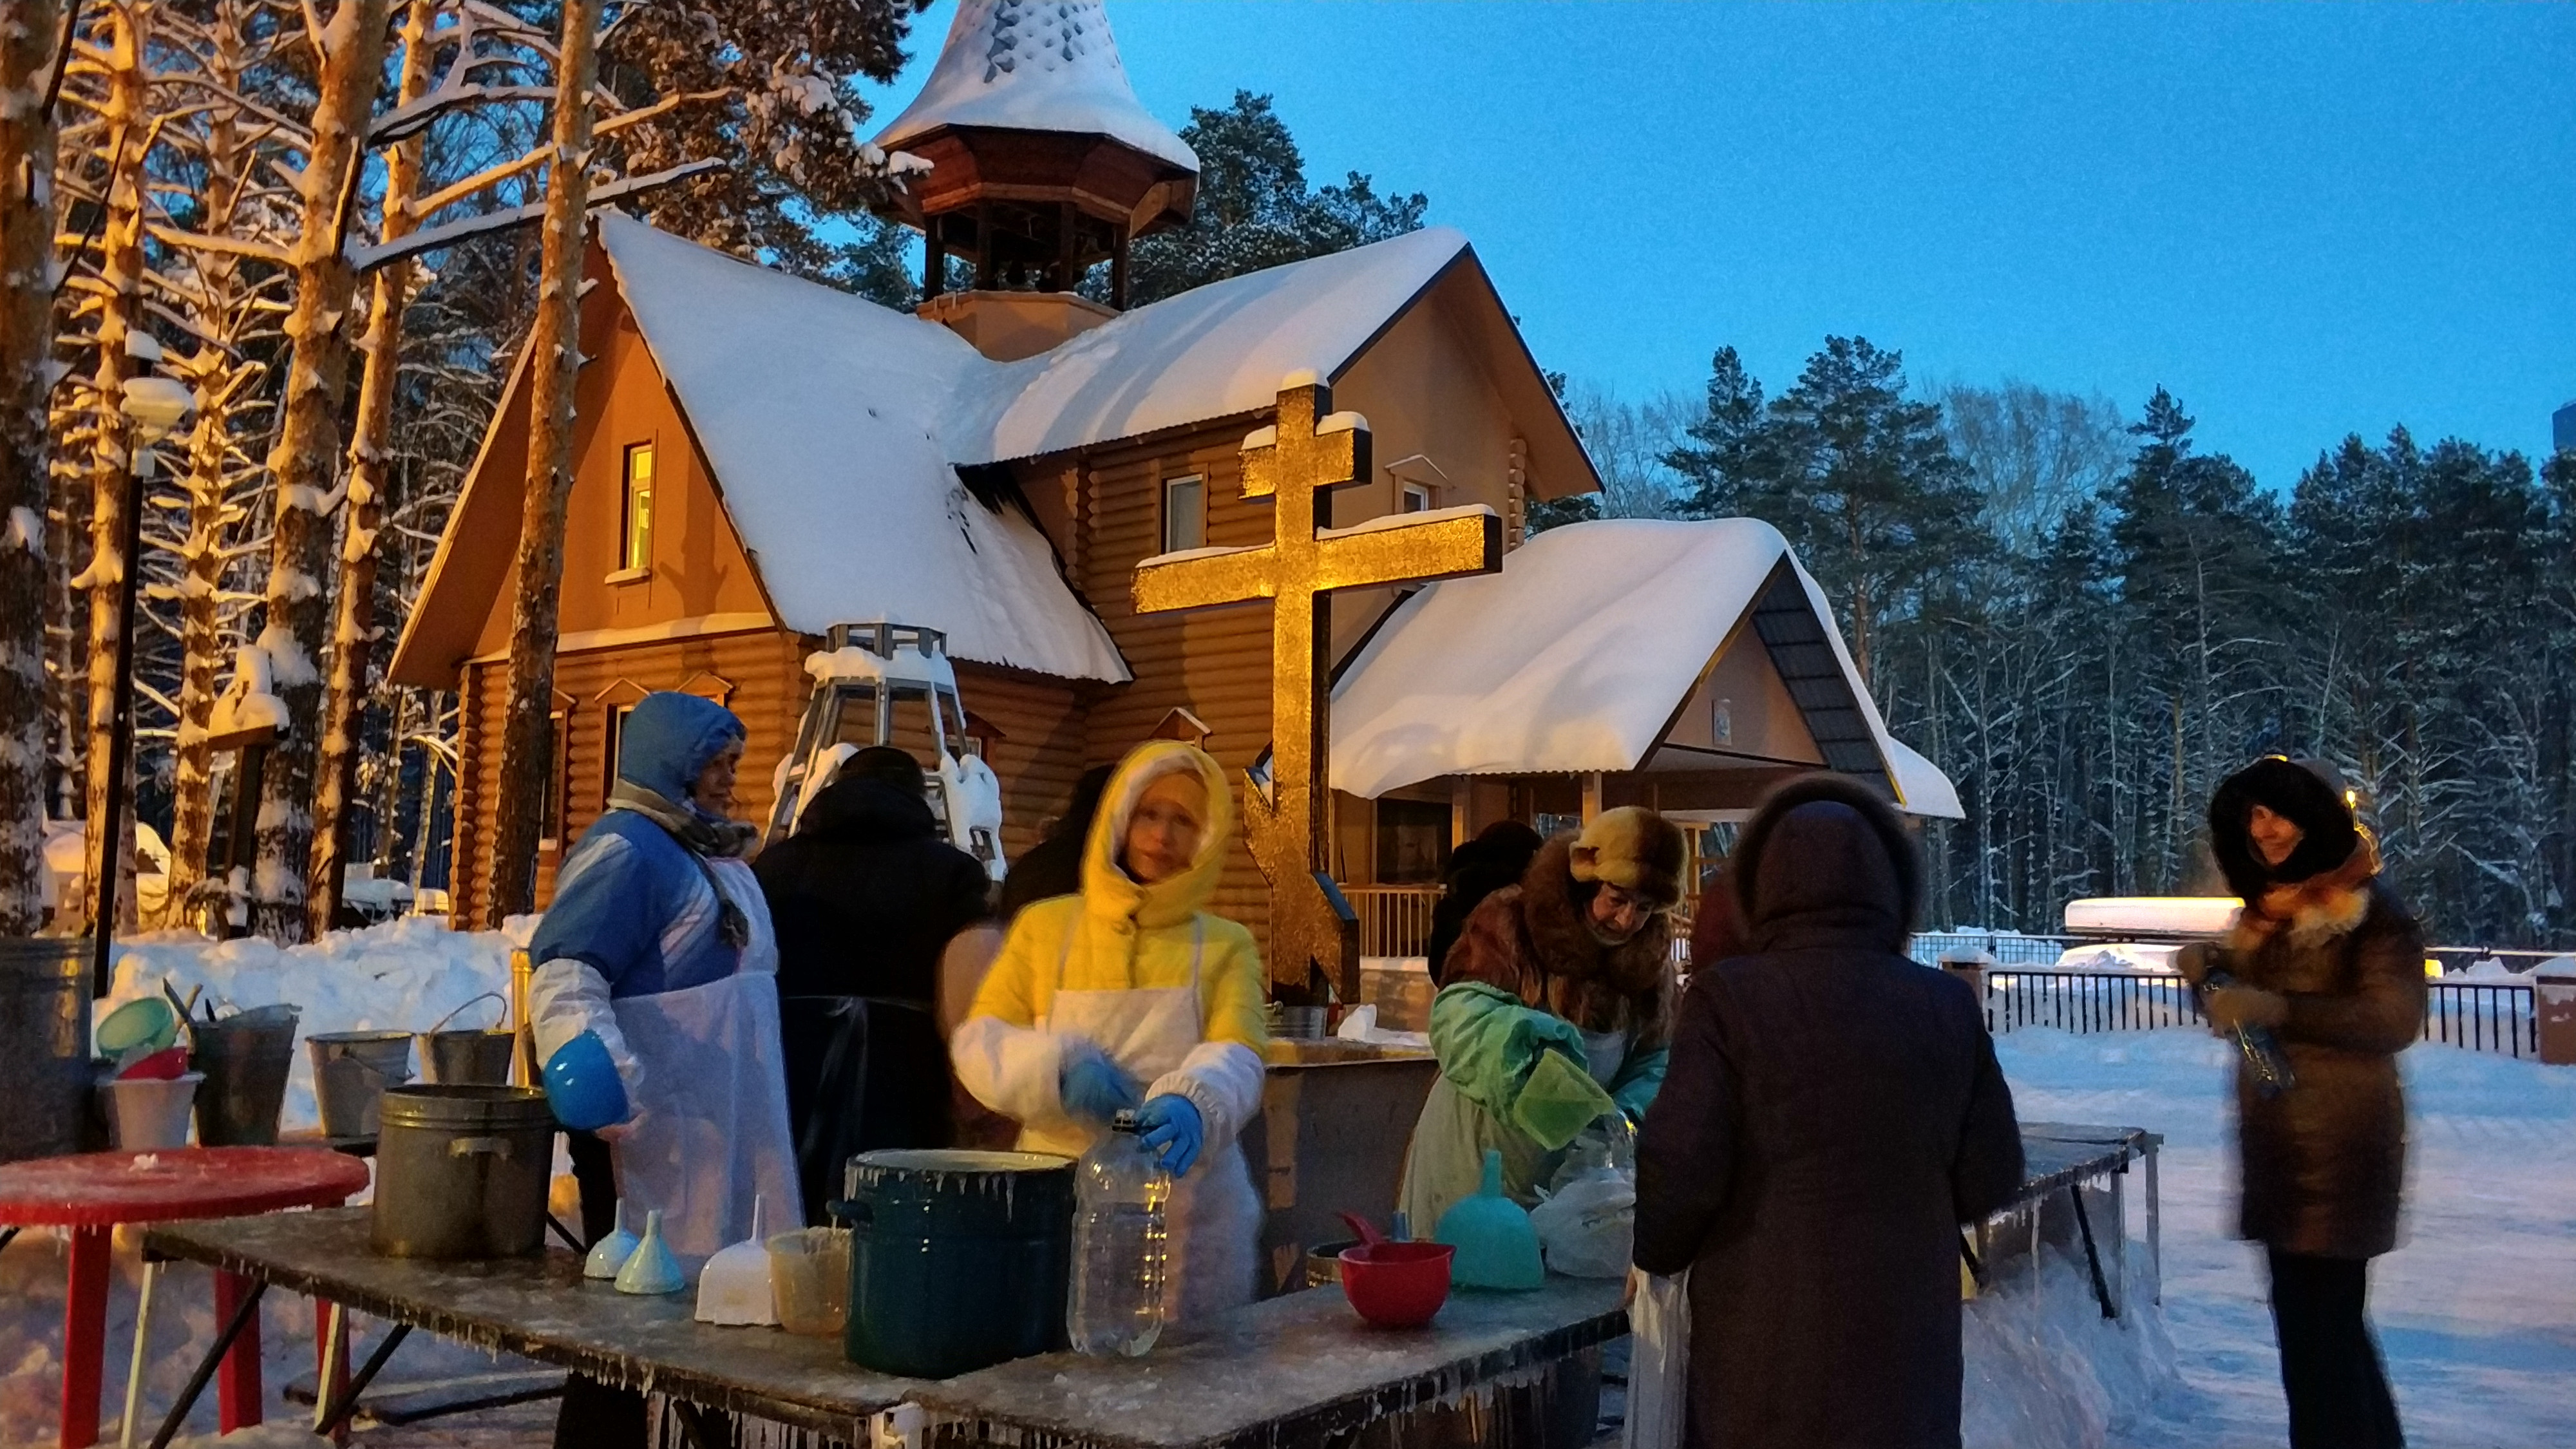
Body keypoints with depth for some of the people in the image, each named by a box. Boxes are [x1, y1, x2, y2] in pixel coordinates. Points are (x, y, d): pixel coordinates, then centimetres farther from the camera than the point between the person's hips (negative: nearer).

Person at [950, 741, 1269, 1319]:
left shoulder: (1226, 946, 5)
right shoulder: (1045, 926, 7)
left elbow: (1236, 1058, -9)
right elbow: (977, 1043, 3)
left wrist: (1193, 1104, -32)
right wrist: (1059, 1064, -18)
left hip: (1189, 1214, 0)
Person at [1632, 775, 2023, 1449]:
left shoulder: (1727, 997, -14)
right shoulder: (1948, 1007, -3)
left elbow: (1679, 1170, -15)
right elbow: (1990, 1181, 2)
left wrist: (1653, 1254, 4)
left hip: (1767, 1348, -3)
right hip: (1905, 1338, 3)